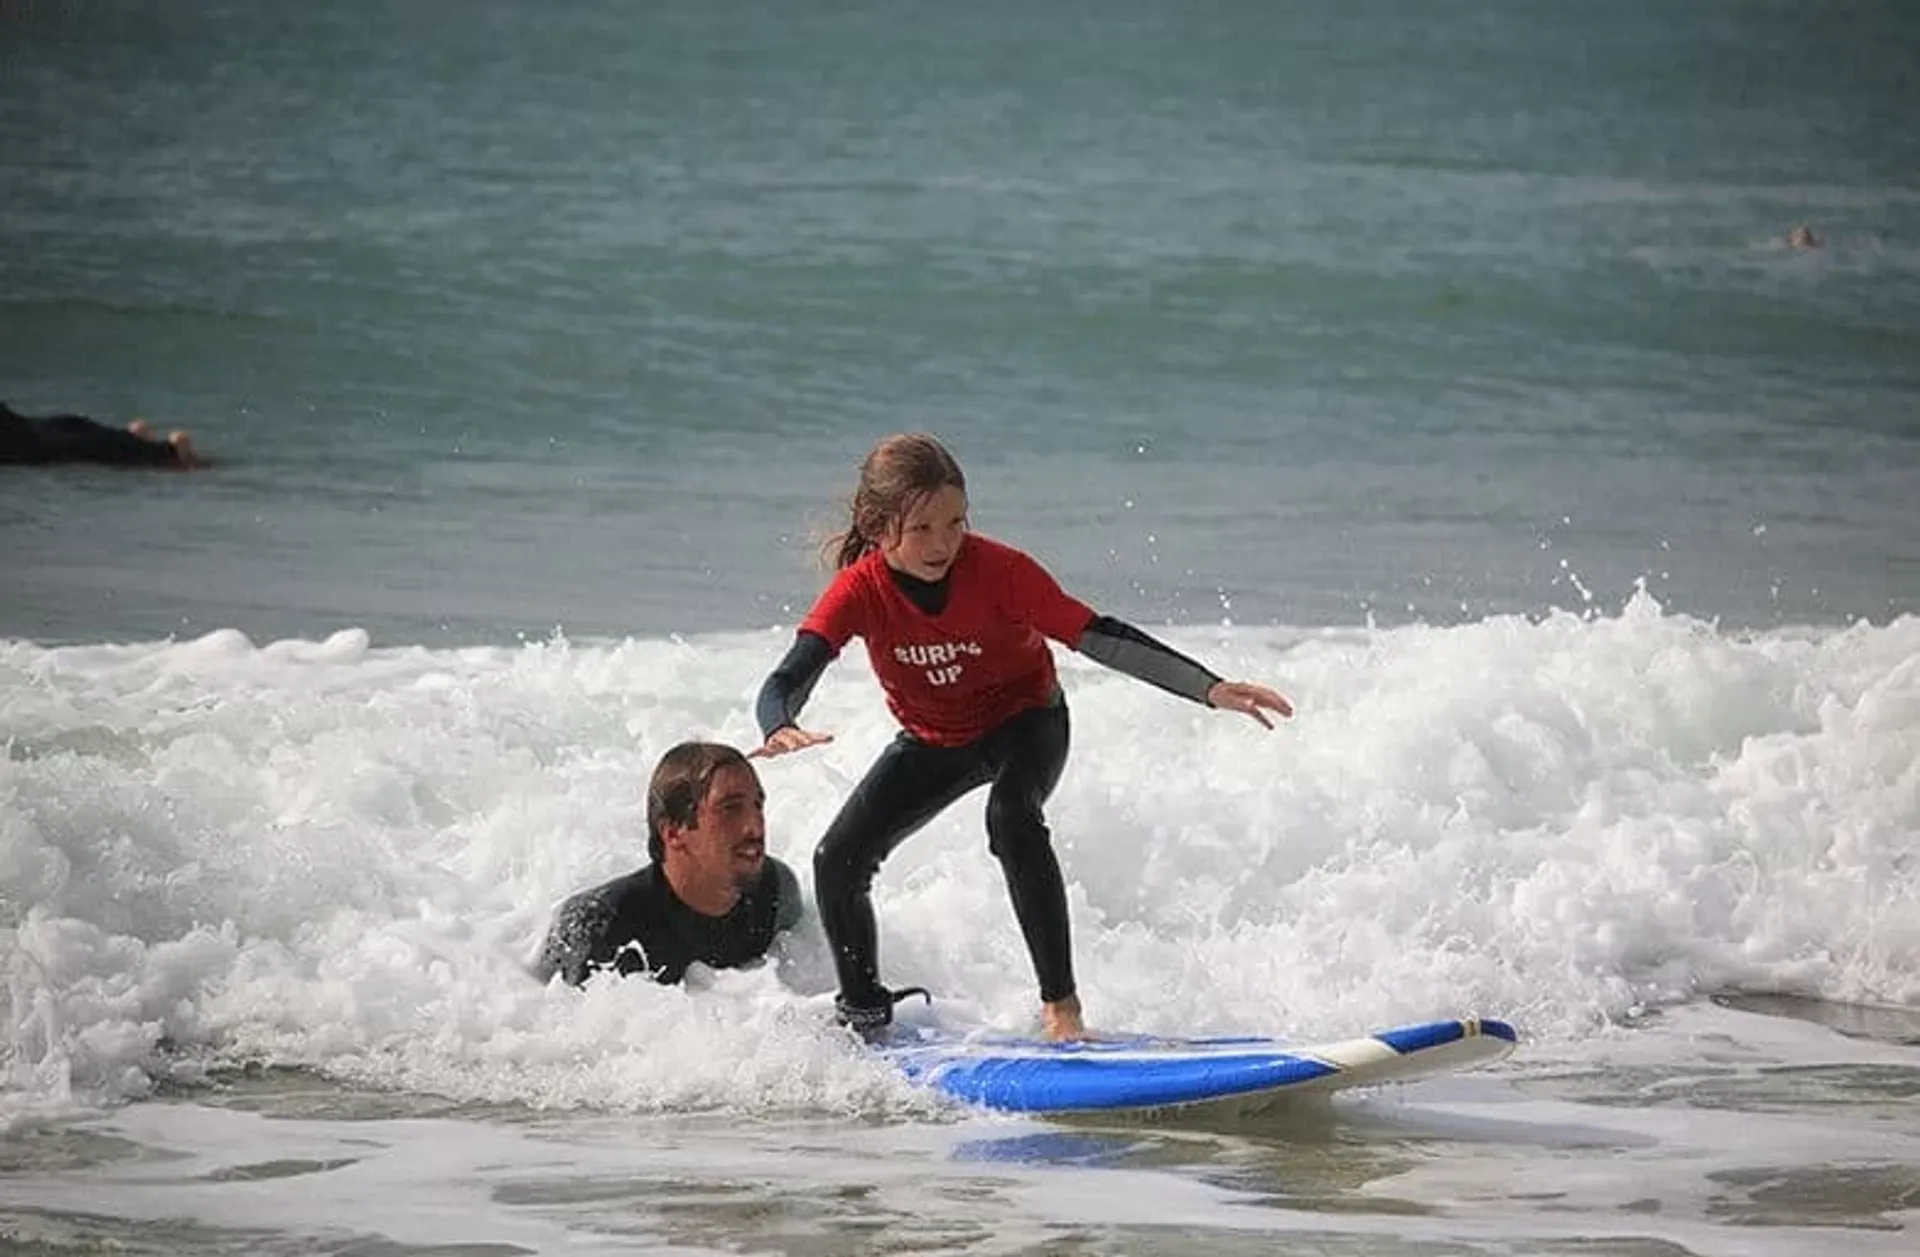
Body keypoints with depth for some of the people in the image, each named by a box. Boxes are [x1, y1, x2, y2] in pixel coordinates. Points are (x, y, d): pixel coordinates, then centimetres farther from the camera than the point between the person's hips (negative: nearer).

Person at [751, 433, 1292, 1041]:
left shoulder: (998, 570, -30)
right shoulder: (860, 591, -26)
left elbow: (1097, 636, -30)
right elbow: (785, 683, -35)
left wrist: (1211, 689, -39)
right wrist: (781, 731, -61)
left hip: (1024, 719, -3)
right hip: (933, 740, 3)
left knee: (1012, 817, -34)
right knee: (838, 861, -7)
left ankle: (1061, 1006, -30)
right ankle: (864, 1016, 17)